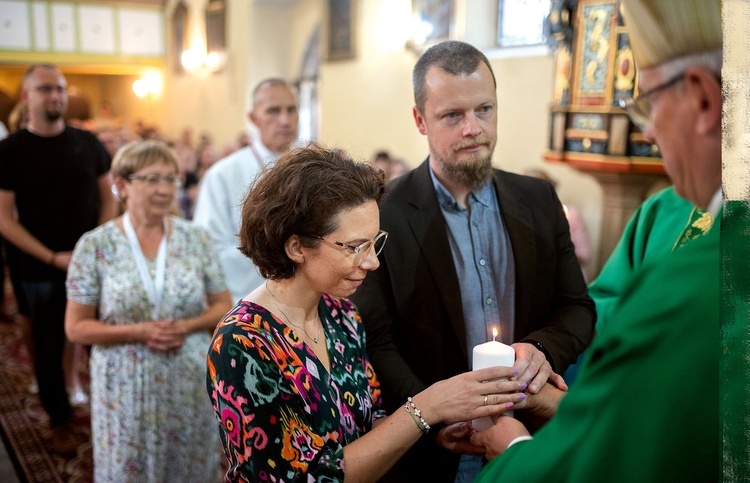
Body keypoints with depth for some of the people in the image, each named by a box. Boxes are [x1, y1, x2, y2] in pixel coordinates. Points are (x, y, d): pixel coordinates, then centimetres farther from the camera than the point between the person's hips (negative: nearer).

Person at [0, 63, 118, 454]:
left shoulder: (87, 143, 3)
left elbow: (107, 197, 7)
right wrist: (52, 257, -14)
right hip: (41, 270, -1)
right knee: (49, 349, 9)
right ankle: (60, 420, 28)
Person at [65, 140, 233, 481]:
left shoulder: (196, 238, -2)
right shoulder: (95, 245, -7)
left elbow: (223, 307, 4)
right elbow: (76, 327, -4)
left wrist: (187, 327, -15)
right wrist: (138, 332, -18)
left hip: (191, 384, 2)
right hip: (127, 388, -1)